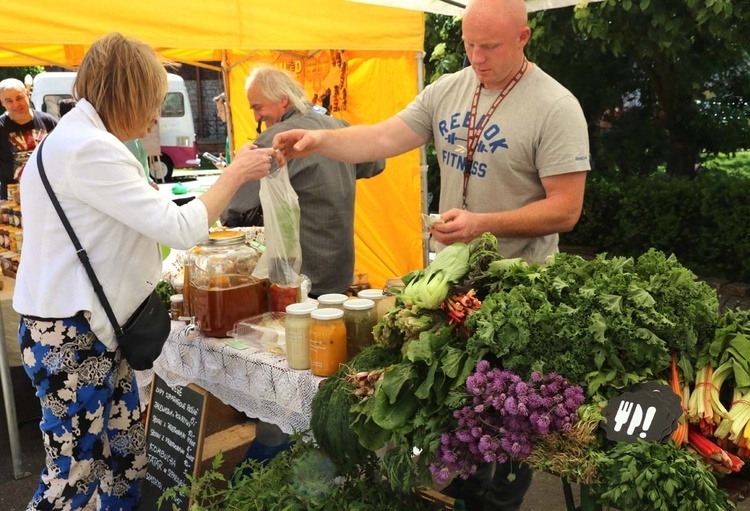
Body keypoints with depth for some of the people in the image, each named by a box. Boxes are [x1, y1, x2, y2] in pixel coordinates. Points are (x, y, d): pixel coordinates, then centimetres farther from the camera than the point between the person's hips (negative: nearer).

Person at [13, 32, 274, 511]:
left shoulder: (79, 140, 13)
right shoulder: (88, 149, -20)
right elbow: (180, 227, -22)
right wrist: (236, 173, -10)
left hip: (96, 327, 10)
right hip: (70, 336, -10)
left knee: (126, 456, 15)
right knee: (75, 472, 2)